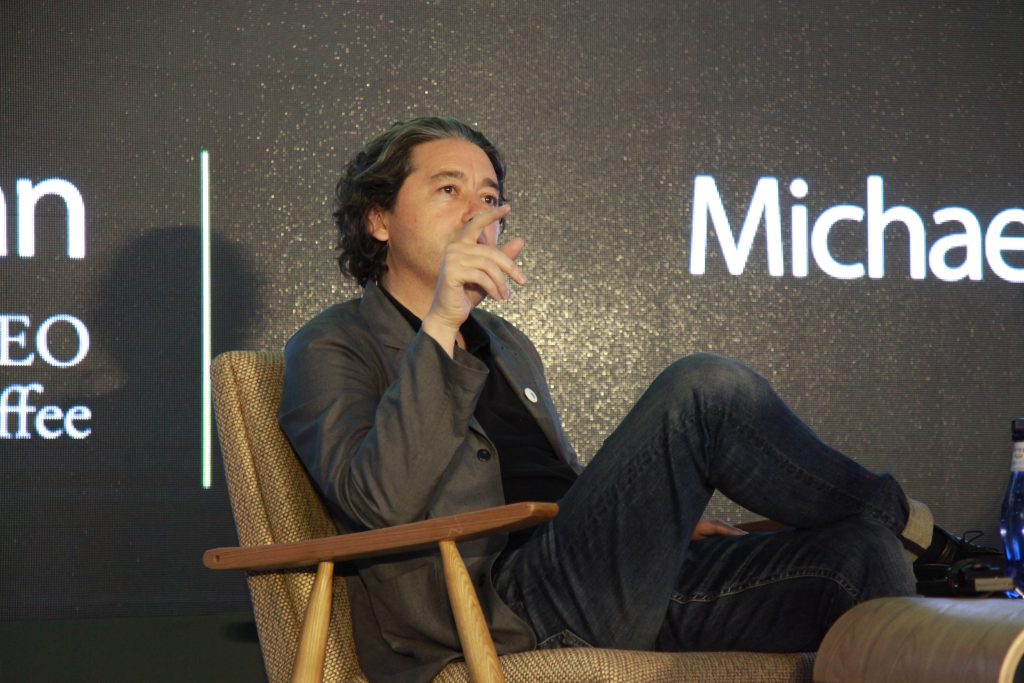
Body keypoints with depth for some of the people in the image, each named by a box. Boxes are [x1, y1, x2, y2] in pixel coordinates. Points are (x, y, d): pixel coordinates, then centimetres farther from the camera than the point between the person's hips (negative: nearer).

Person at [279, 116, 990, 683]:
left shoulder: (504, 344, 31)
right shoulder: (335, 347, 6)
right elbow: (379, 500, -14)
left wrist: (664, 523, 12)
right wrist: (440, 323, -21)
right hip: (505, 610, -7)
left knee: (863, 558, -17)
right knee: (706, 389, -23)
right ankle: (895, 514, 0)